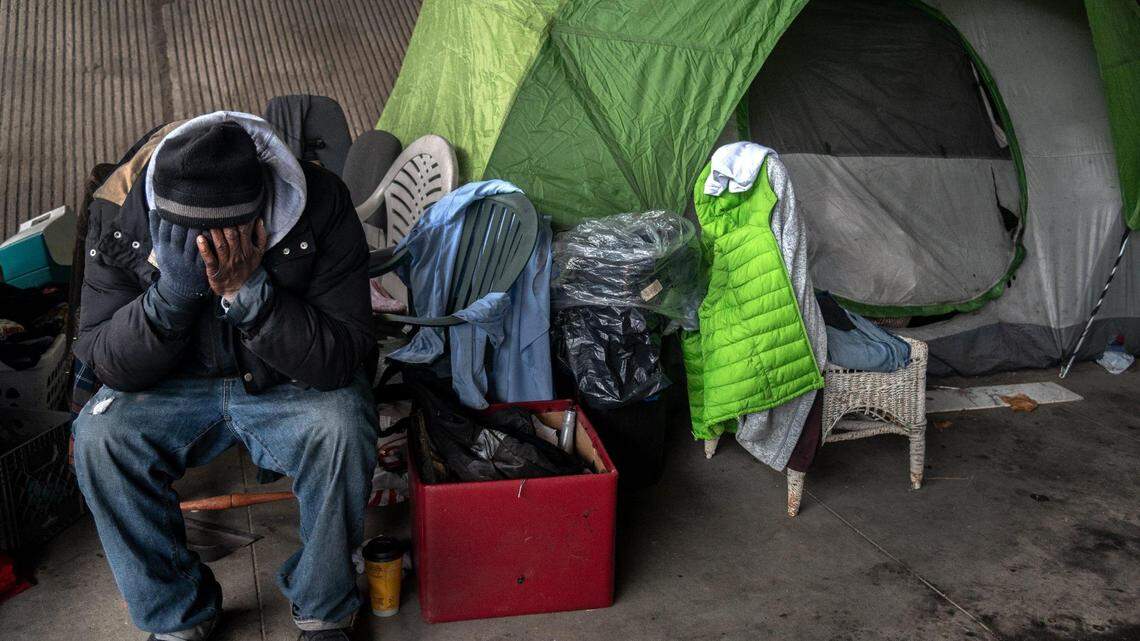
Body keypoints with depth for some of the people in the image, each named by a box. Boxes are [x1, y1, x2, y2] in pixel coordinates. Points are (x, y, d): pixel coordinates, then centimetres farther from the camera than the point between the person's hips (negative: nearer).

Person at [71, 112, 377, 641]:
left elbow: (341, 358, -25)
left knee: (341, 426, -32)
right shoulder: (125, 226, -19)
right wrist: (171, 289, -31)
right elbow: (107, 365, -13)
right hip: (178, 385, 3)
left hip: (293, 385, -2)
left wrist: (248, 292, -38)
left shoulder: (320, 208, -26)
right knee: (100, 433, -23)